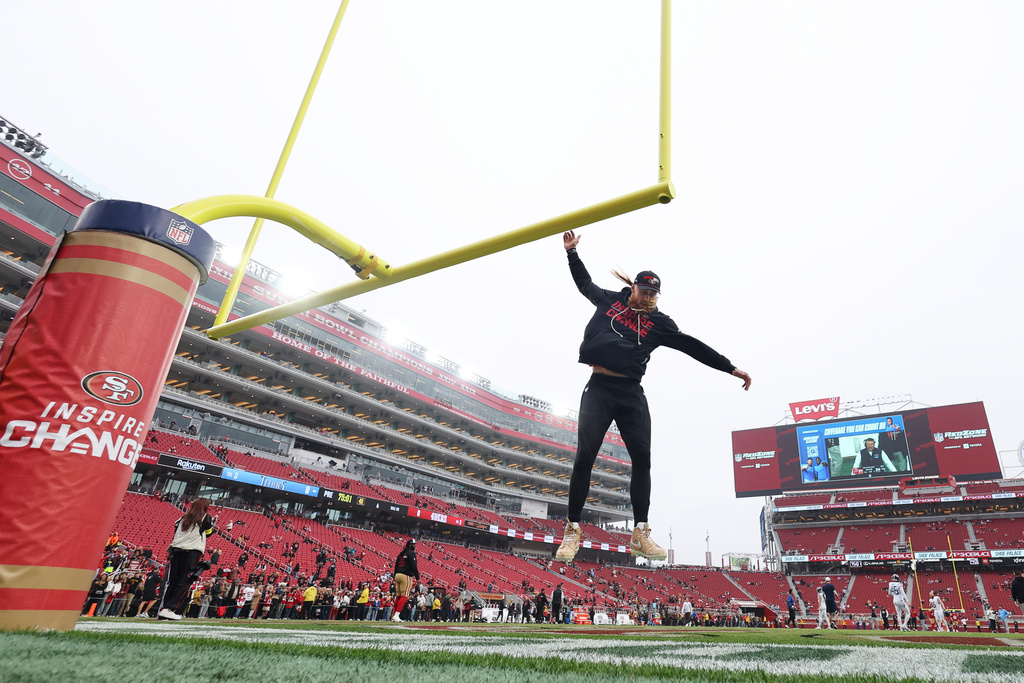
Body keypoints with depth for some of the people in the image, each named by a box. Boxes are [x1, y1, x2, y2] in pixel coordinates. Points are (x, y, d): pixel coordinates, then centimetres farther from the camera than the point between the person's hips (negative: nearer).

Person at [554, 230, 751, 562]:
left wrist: (730, 368, 7)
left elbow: (692, 346, 10)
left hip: (632, 394, 2)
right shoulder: (609, 300, 13)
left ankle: (640, 535, 5)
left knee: (642, 459, -5)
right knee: (585, 456, -10)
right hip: (599, 388, -2)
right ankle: (573, 530, 0)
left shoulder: (658, 322, 12)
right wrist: (572, 252, 25)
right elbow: (584, 283, 27)